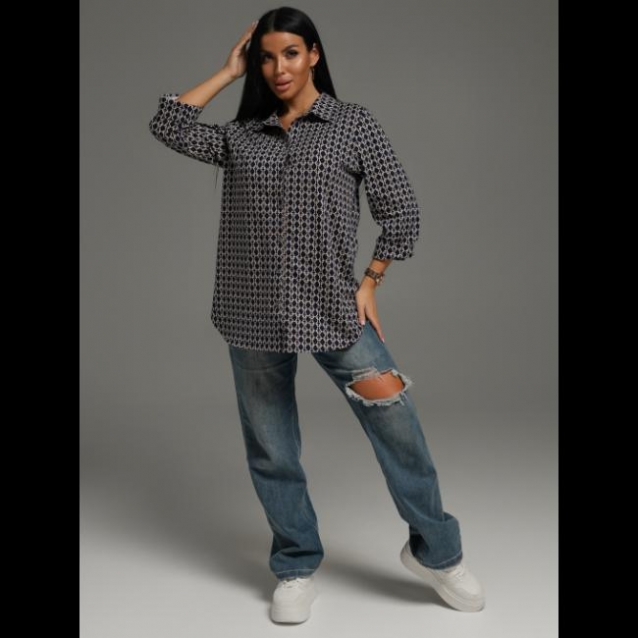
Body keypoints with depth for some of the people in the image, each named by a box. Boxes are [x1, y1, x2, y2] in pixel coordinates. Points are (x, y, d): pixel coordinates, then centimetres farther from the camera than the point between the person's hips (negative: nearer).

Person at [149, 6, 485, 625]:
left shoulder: (354, 122, 2)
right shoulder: (238, 134, 10)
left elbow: (401, 212, 2)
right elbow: (167, 125, -2)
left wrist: (368, 284, -3)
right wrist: (228, 70, 6)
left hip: (333, 307, -2)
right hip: (253, 315, 3)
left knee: (398, 427, -5)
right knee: (271, 451, 8)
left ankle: (435, 552, 16)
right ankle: (296, 568, 26)